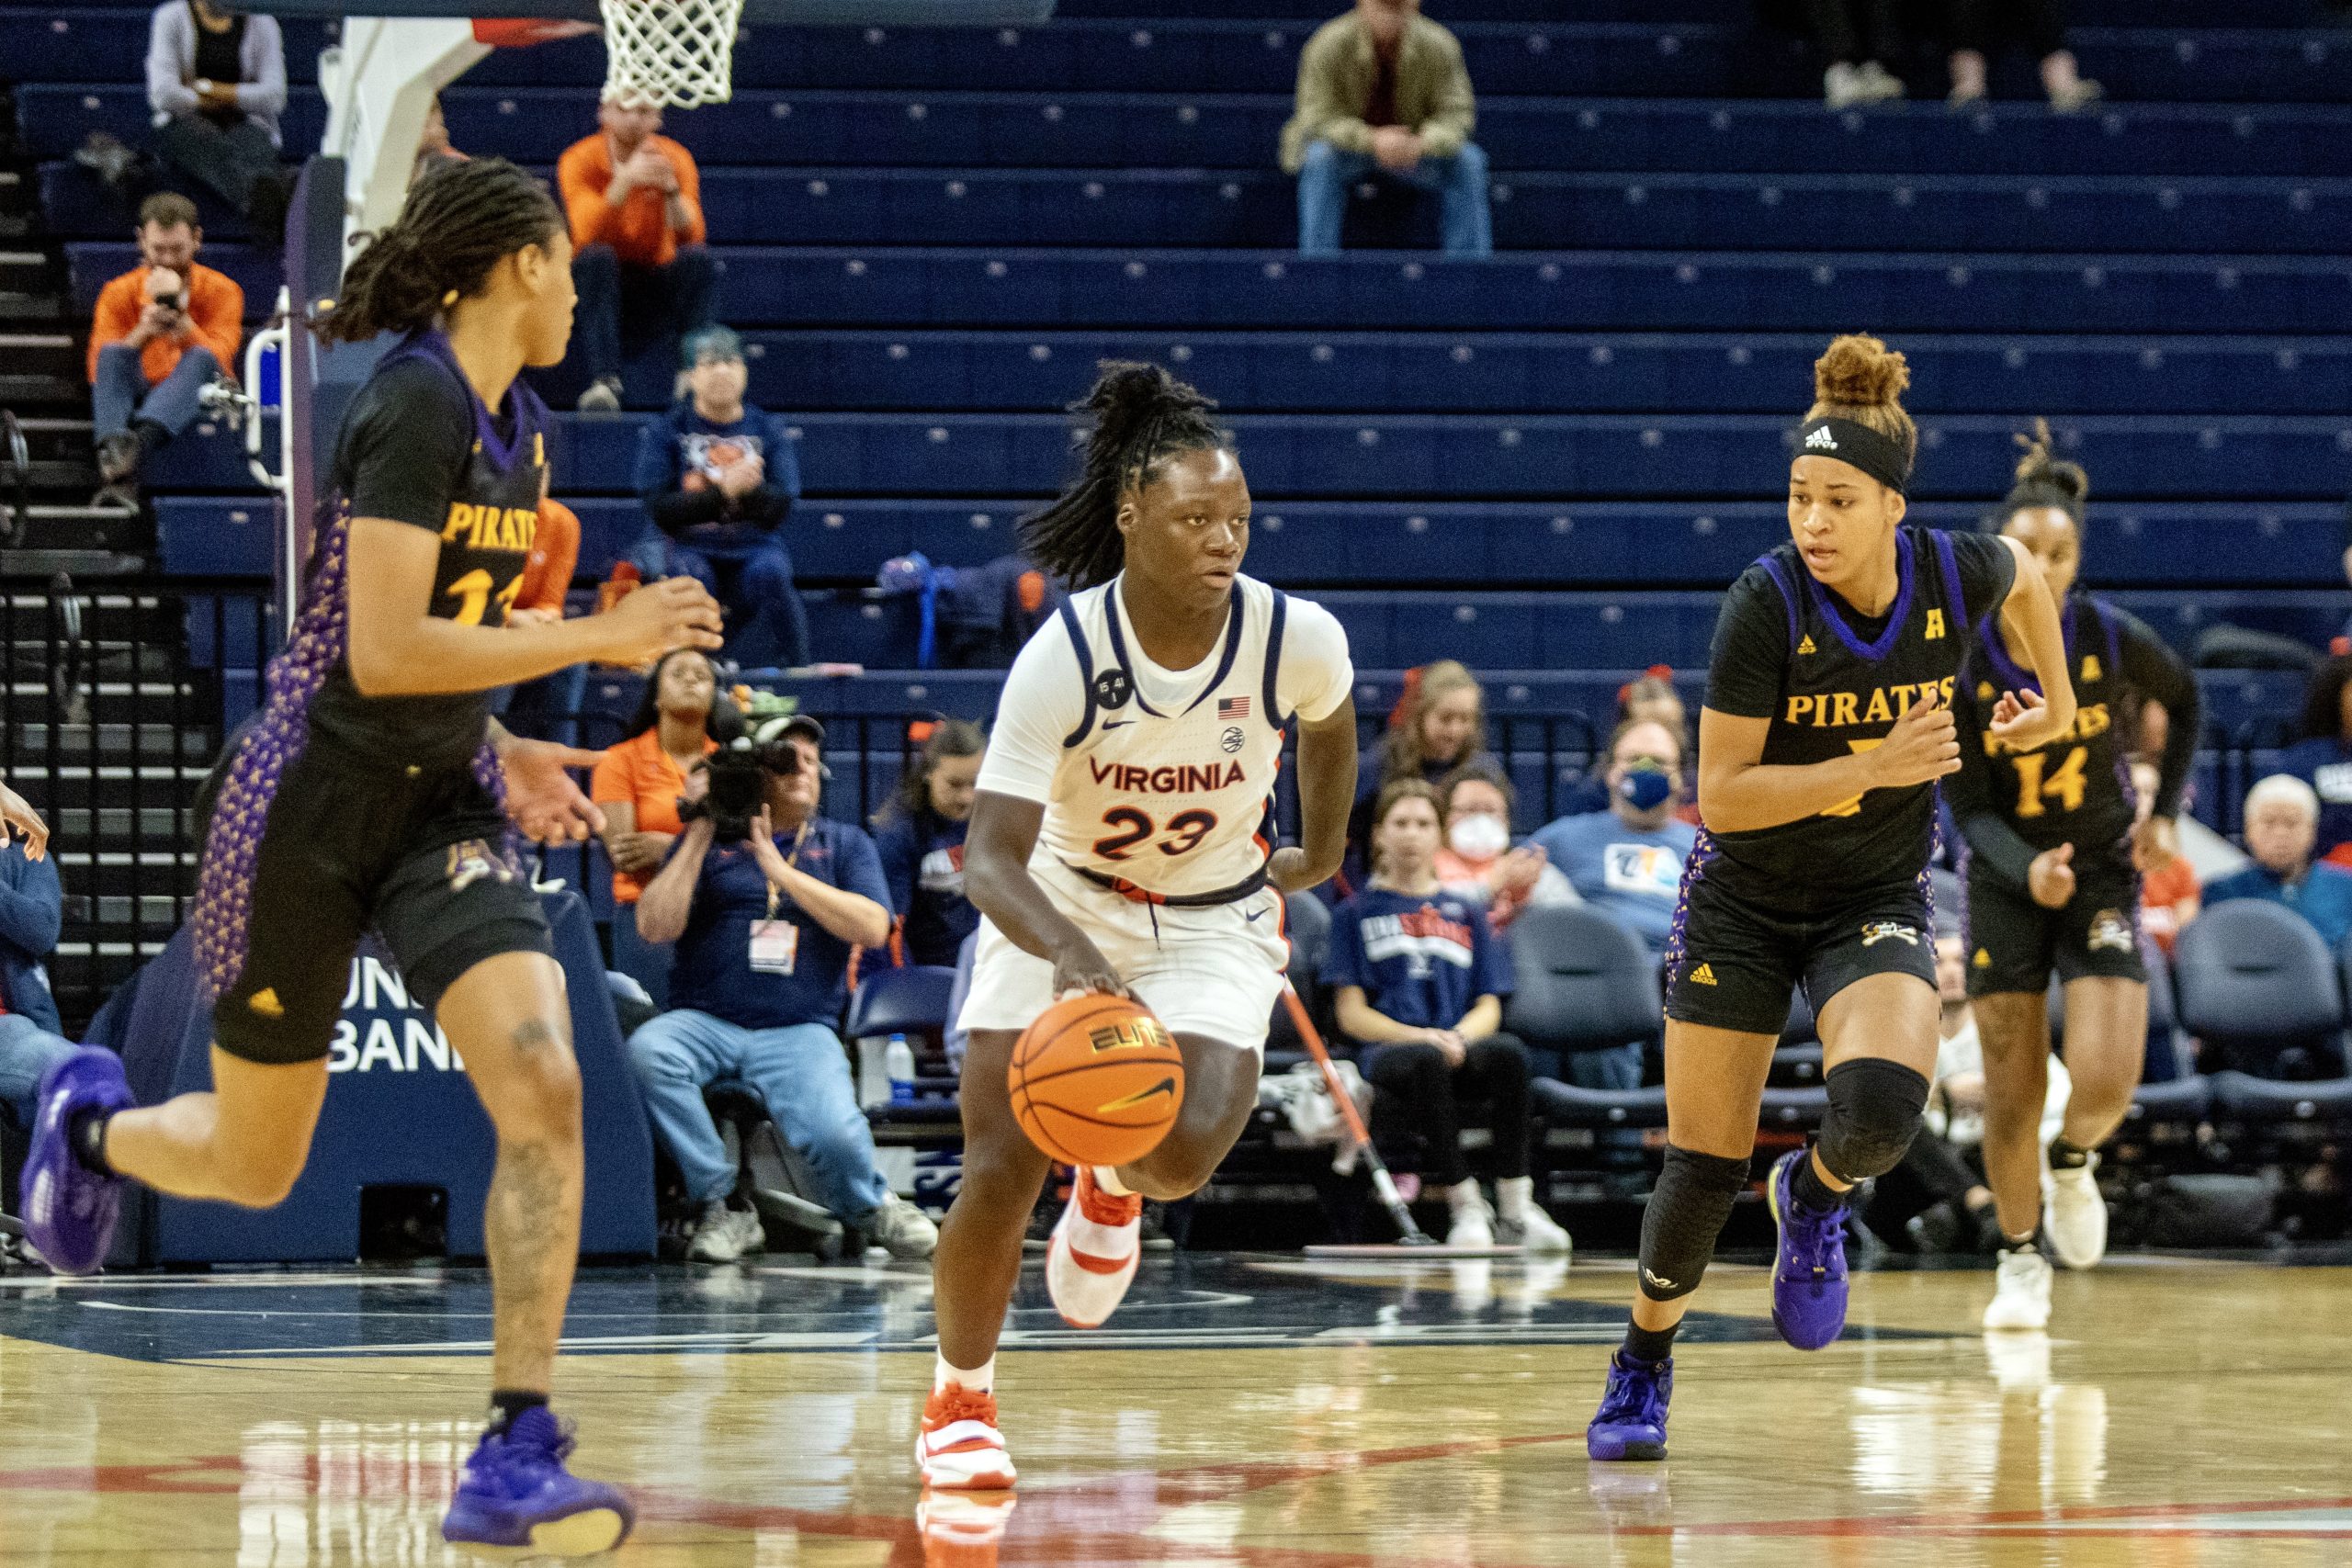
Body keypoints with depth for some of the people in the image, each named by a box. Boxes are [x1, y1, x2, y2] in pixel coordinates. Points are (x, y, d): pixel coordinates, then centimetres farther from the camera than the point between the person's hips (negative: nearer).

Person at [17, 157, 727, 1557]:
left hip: (437, 806, 7)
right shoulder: (415, 403, -18)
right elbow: (381, 651, -25)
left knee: (545, 1088, -18)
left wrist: (502, 749, 12)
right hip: (314, 808, -7)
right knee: (256, 1168, 9)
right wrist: (599, 639, -22)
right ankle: (92, 1121, 46)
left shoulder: (519, 430, 9)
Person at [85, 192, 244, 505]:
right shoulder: (119, 294, 6)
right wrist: (142, 333, -22)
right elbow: (99, 372, -6)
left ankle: (138, 443, -59)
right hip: (138, 398, 1)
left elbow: (216, 360, -13)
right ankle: (114, 449, -55)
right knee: (112, 352, -26)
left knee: (200, 359, -31)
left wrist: (181, 322, -28)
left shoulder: (221, 291, 3)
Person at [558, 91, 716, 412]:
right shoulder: (580, 160, -11)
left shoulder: (676, 159, -5)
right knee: (596, 257, -33)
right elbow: (586, 236, -27)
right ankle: (603, 381, -43)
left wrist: (671, 190, -37)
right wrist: (624, 181, -39)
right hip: (604, 280, -1)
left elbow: (690, 237, -18)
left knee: (698, 259, -26)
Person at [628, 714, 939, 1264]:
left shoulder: (844, 844, 16)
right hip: (706, 1023, 1)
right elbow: (655, 927, 1)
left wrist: (782, 871, -8)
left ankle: (871, 1206, 8)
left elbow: (872, 927, -3)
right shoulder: (710, 840, 14)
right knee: (646, 1053, -34)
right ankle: (720, 1204, -18)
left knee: (833, 1131, -30)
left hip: (800, 1032, -1)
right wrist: (701, 834, -2)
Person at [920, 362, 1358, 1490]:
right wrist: (1071, 955, -48)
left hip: (1216, 921, 1)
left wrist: (1322, 855, 20)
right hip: (1061, 909, -1)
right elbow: (991, 858, -29)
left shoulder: (1297, 639, -20)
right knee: (1001, 1173, -11)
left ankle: (1114, 1182, 19)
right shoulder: (1061, 657, -27)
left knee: (1186, 1152, -22)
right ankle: (960, 1397, 17)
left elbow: (1328, 724, 7)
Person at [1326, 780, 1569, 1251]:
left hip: (1459, 1050, 3)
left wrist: (1458, 1036, -10)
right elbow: (1353, 1015, 4)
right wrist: (1419, 1037, -14)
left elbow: (1488, 1008, 14)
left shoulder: (1467, 914, 22)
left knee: (1509, 1053, -34)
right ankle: (1465, 1207, -34)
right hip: (1387, 1054, -2)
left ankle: (1516, 1209, -33)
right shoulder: (1357, 913, 13)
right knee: (1427, 1061, -40)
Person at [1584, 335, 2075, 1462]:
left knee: (1880, 1105, -28)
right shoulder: (1768, 602, -22)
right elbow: (1721, 793, -21)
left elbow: (2024, 573, 12)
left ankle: (1817, 1196, 9)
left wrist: (2056, 700, 17)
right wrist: (1875, 765, -29)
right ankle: (1643, 1365, 27)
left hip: (1876, 905, 1)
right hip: (1741, 905, -1)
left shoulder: (1953, 575, -15)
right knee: (1704, 1167, -1)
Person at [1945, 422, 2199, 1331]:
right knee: (2012, 1100, 0)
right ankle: (2021, 1262, 24)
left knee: (2105, 1085, -15)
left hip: (2104, 876, 0)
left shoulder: (2112, 640, -15)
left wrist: (2165, 813, 0)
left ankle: (2073, 1164, 21)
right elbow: (1968, 810, -12)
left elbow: (2185, 702, 7)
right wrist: (2027, 870, -30)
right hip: (2007, 884, 0)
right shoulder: (1962, 669, -17)